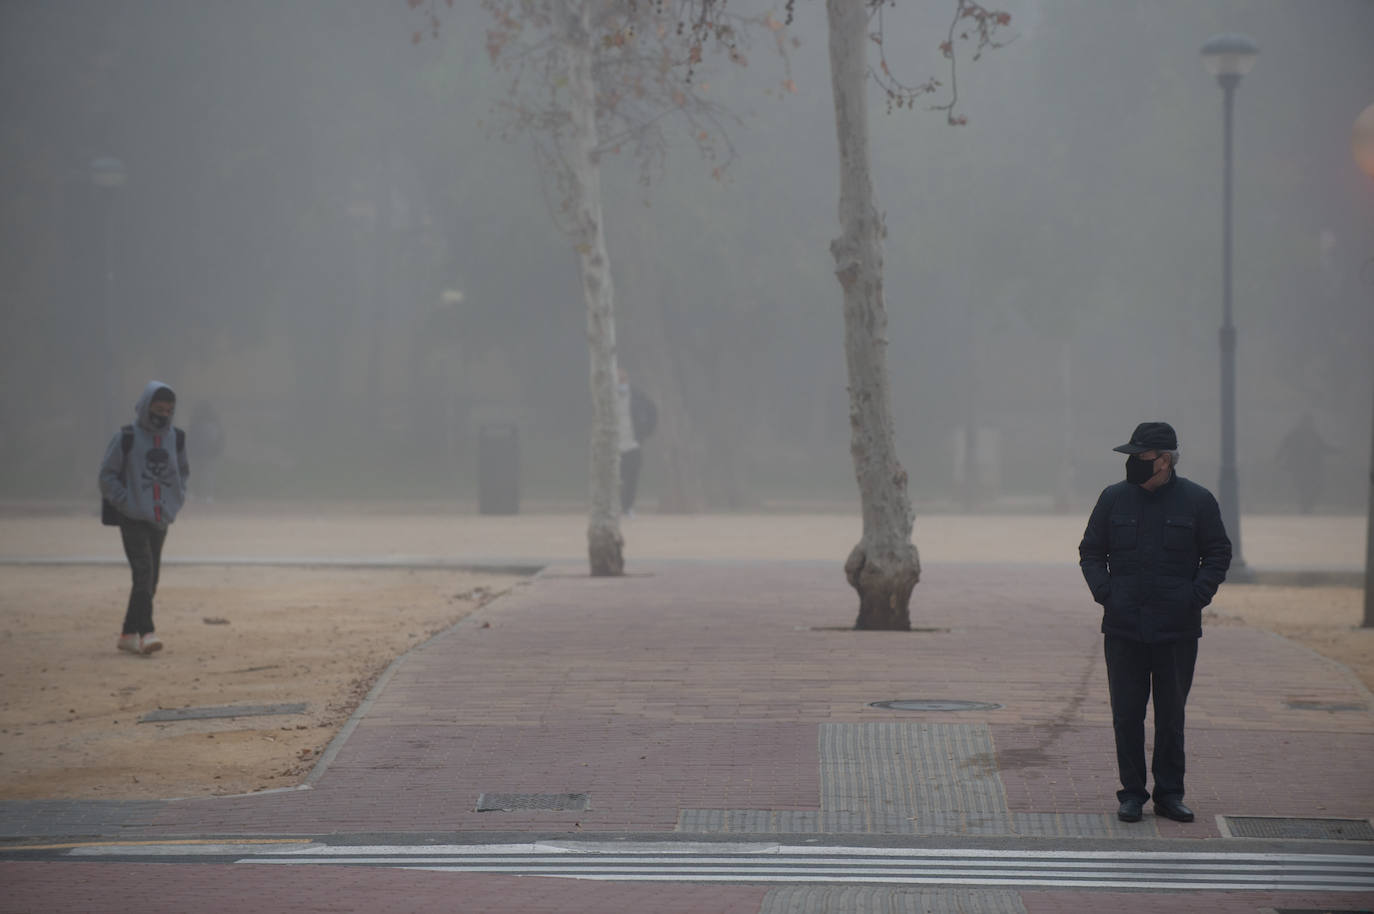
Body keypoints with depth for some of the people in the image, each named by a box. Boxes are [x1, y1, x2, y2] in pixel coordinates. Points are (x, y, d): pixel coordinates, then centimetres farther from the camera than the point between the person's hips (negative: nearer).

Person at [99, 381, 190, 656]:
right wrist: (125, 502, -11)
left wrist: (176, 501, 9)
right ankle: (146, 632, -22)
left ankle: (128, 634, 15)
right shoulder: (127, 438, -6)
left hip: (161, 519, 5)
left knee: (151, 579, 6)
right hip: (133, 518, -5)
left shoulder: (176, 438, 8)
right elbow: (107, 474, -2)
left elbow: (183, 471, 23)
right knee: (143, 572, -17)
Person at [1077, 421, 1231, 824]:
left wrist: (1198, 594, -8)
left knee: (1171, 716, 6)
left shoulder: (1197, 501, 1)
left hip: (1177, 629, -1)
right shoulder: (1113, 499, 6)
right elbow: (1091, 550, 13)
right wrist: (1103, 590, -3)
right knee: (1126, 715, 2)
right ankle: (1132, 793, 11)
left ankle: (1170, 794, 14)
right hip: (1123, 627, 1)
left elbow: (1218, 553, 7)